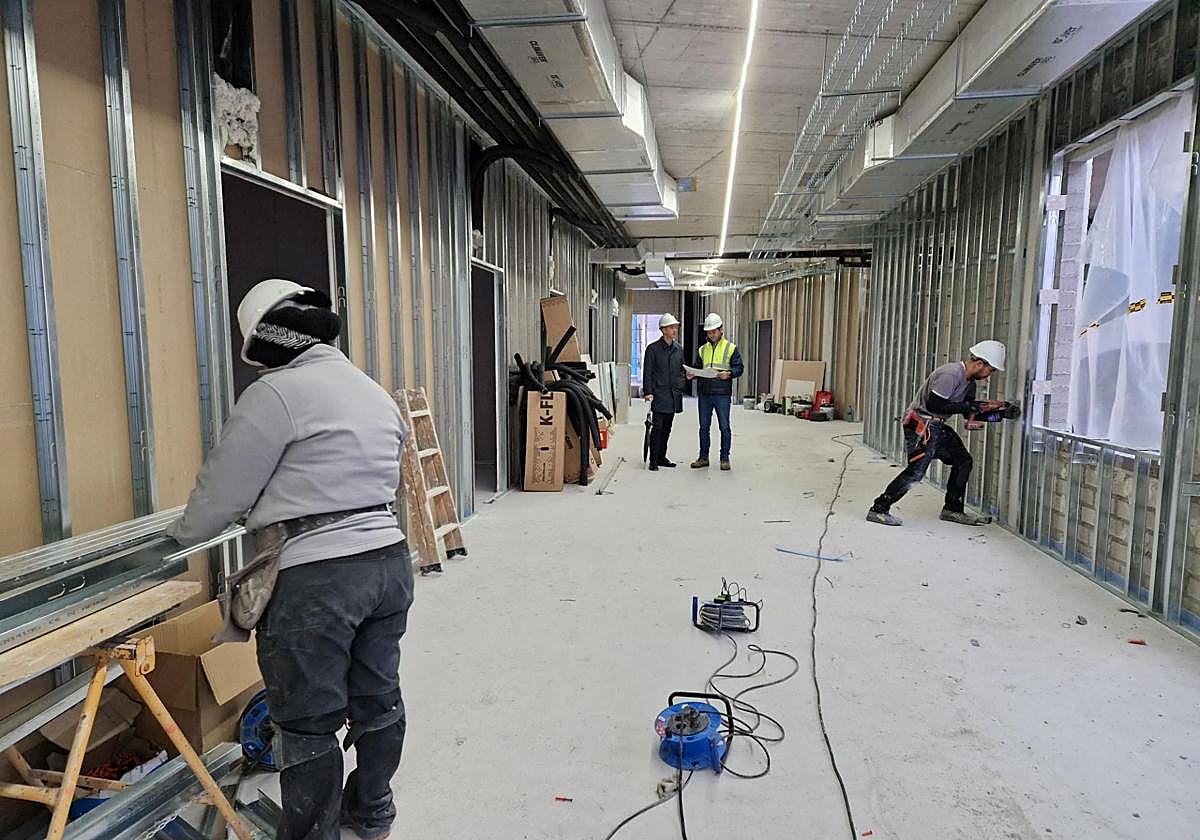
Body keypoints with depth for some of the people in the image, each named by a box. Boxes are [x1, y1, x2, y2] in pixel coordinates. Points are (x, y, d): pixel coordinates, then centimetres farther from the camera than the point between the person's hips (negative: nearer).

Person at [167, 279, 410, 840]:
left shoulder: (277, 393, -11)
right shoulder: (372, 390, 13)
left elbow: (223, 490, -6)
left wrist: (180, 536, 13)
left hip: (317, 578, -8)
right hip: (389, 559, 9)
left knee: (308, 725, 7)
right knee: (377, 698, 21)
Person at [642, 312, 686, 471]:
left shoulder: (679, 349, 12)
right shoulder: (653, 348, -5)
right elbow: (647, 372, -7)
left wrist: (681, 387, 10)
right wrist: (648, 391, -14)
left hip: (673, 395, 6)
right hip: (659, 395, -6)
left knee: (667, 428, 11)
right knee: (657, 427, -8)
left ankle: (661, 457, 21)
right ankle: (653, 460, -2)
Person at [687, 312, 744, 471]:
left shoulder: (731, 348, 1)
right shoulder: (702, 349, 13)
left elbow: (739, 367, -2)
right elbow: (697, 367, 17)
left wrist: (729, 373, -20)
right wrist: (692, 374, -4)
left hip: (722, 394, -4)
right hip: (704, 393, 4)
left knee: (724, 427, 1)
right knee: (704, 426, 9)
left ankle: (724, 458, 11)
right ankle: (703, 457, 18)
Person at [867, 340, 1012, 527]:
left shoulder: (969, 379, 11)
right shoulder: (951, 375, -21)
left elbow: (968, 409, 16)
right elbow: (933, 404, -25)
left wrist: (987, 409, -1)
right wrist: (966, 407, -19)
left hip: (937, 426, 11)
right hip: (921, 424, -11)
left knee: (963, 461, 12)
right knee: (916, 471, -16)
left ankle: (952, 510, 22)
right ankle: (879, 509, -10)